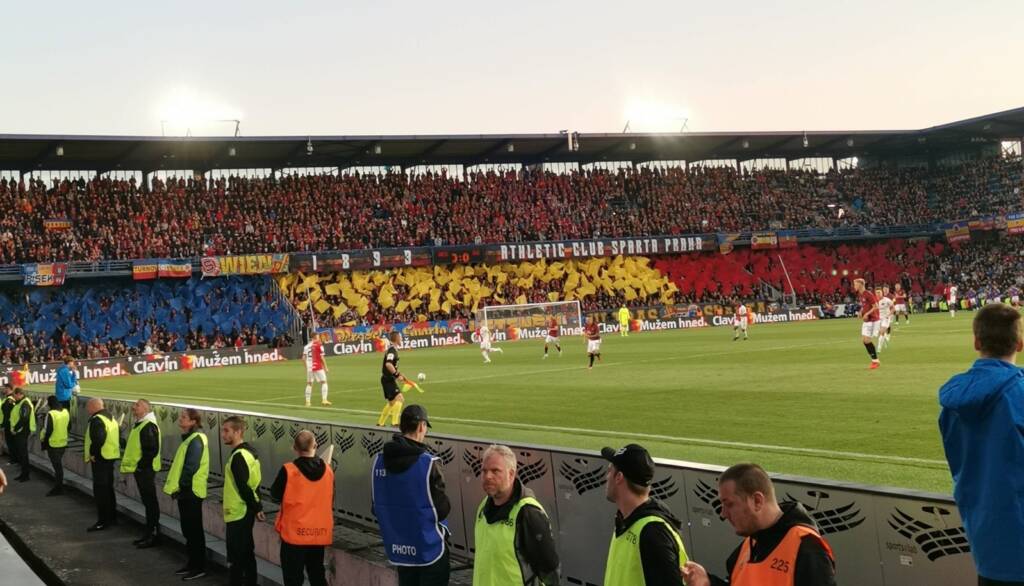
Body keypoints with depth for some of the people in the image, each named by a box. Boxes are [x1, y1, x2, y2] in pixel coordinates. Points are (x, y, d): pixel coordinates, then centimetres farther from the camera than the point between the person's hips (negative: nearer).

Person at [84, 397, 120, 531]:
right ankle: (112, 517, 27)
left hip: (100, 459, -10)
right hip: (111, 457, 10)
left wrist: (92, 453, -19)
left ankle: (103, 521, -3)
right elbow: (115, 438, 17)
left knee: (100, 491, -5)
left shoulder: (97, 420, -17)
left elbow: (98, 439, -32)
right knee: (108, 488, 19)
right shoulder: (110, 418, 14)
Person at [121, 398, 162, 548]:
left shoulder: (149, 425, -17)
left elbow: (152, 449, -23)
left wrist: (141, 465, -20)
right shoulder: (140, 424, 15)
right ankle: (149, 533, 21)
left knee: (150, 502, -5)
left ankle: (154, 535, 0)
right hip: (139, 469, 10)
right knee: (147, 501, 14)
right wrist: (132, 465, 17)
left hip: (145, 469, -10)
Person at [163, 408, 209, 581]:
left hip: (190, 491, -10)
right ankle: (193, 563, 23)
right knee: (188, 529, 15)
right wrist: (178, 487, 14)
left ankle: (200, 567, 3)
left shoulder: (196, 440, -18)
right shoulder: (190, 438, 14)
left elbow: (190, 468, -23)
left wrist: (180, 487, -18)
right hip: (186, 491, 10)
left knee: (194, 530, -3)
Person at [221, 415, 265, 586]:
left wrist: (256, 508, -14)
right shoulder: (249, 451, 10)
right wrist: (257, 507, 16)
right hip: (246, 512, 10)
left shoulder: (238, 456, -20)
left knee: (236, 558, -3)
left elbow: (243, 487, -22)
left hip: (237, 514, -10)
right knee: (247, 553, 17)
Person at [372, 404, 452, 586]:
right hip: (429, 548, -5)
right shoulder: (429, 464, -20)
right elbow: (443, 509, -16)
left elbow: (376, 508, 5)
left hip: (398, 547, 6)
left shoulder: (379, 461, -4)